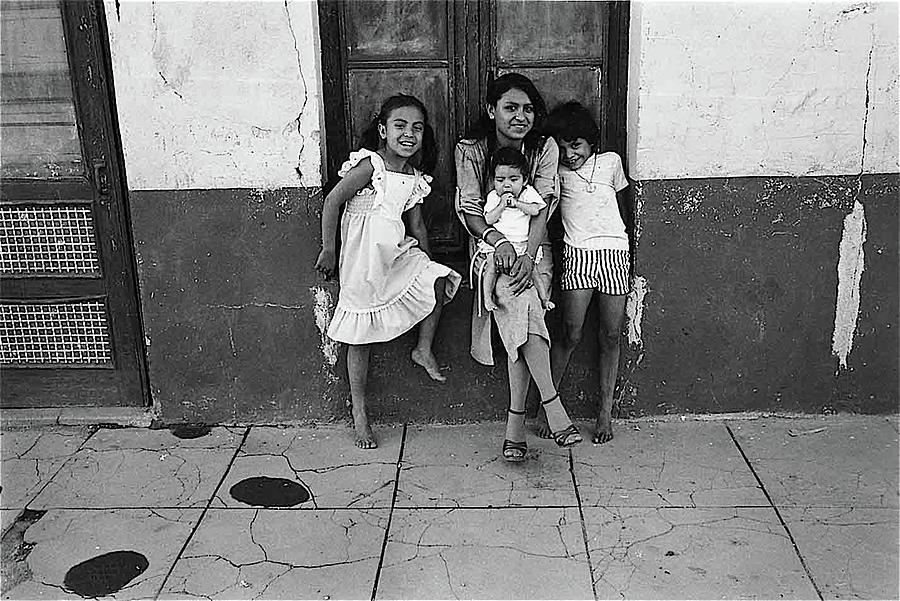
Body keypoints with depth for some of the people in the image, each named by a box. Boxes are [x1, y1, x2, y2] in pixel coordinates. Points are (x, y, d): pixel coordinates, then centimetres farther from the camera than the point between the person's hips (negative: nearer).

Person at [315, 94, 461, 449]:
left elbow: (417, 226, 14)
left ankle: (424, 349, 12)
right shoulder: (369, 166, -16)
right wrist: (329, 250, -12)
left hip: (397, 254, 7)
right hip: (364, 260, -7)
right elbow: (332, 202, -14)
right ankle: (359, 411, 14)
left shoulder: (415, 177, 6)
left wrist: (427, 262, 12)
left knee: (440, 281, -8)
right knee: (361, 339, 2)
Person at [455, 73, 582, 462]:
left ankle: (515, 420, -18)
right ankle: (551, 402, -30)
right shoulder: (469, 150, 0)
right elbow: (469, 209, -4)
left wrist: (529, 255, -20)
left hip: (532, 247, 1)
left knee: (521, 314, -25)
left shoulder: (544, 148, 2)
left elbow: (542, 207, -6)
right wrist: (498, 239, -22)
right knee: (519, 303, -31)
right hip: (492, 248, -1)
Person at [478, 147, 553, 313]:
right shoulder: (493, 197, 2)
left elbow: (536, 210, -14)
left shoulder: (528, 193, 1)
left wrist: (516, 203, -17)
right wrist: (502, 204, -16)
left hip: (525, 242, 0)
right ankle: (487, 297, -12)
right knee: (491, 265, -20)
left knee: (533, 270, -5)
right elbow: (489, 219, -7)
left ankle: (545, 298, 11)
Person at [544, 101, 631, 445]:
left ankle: (606, 410, 11)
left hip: (615, 254, 2)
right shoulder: (557, 171, 10)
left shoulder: (610, 162, 15)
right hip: (577, 254, -2)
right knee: (571, 335, -8)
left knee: (610, 336, 2)